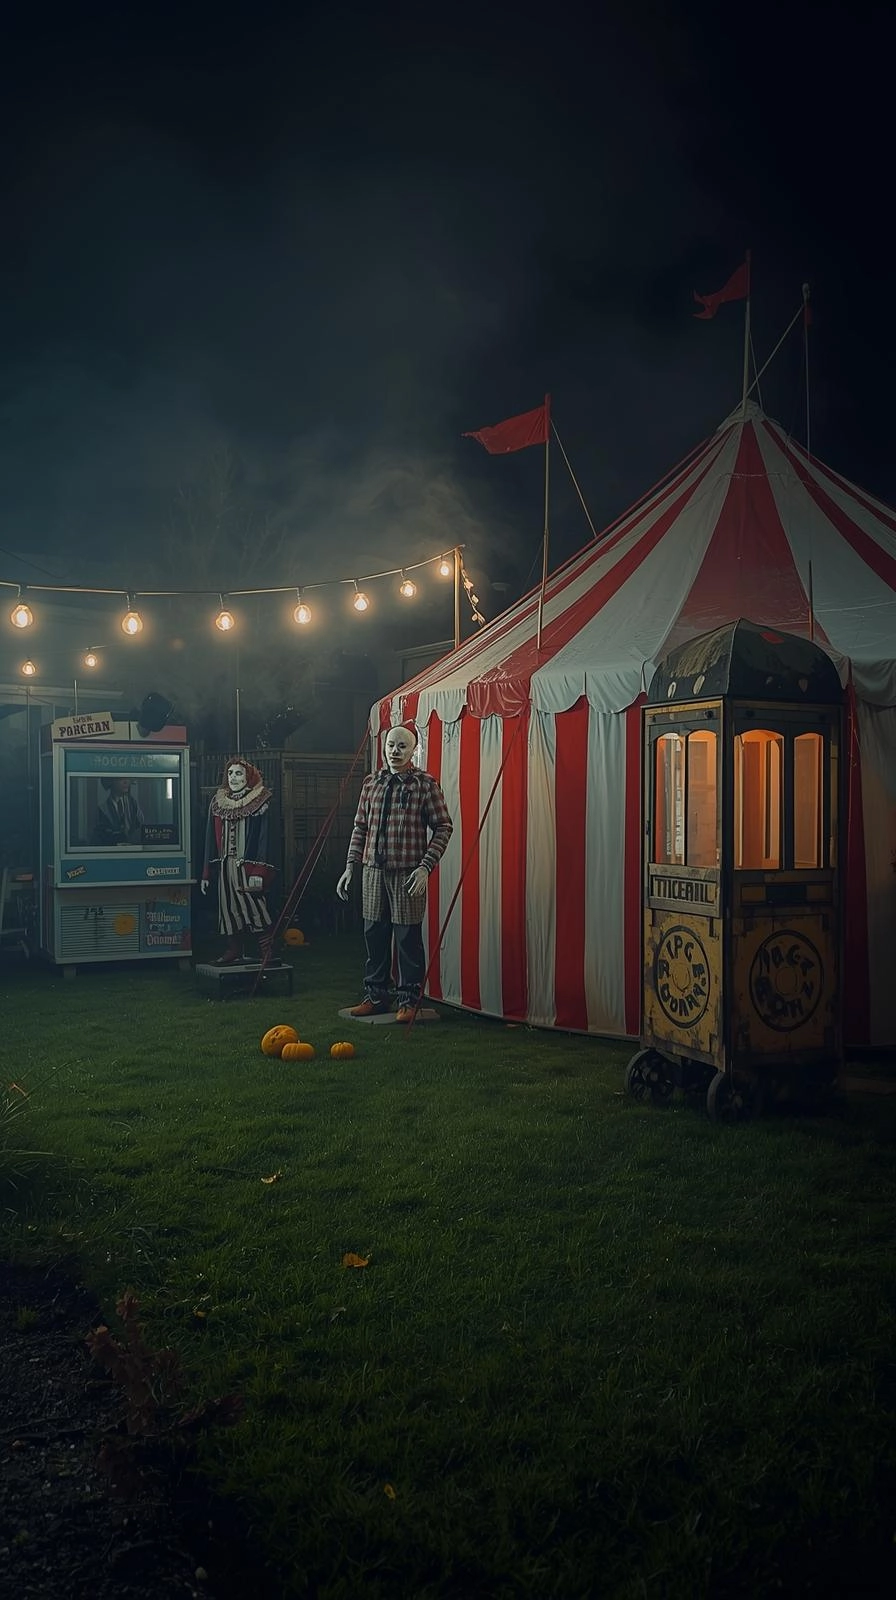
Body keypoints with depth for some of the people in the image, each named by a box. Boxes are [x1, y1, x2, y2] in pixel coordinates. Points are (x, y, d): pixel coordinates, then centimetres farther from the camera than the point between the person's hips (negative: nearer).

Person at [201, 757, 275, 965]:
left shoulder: (260, 802, -5)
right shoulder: (217, 801, 11)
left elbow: (264, 838, -10)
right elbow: (211, 838, 13)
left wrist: (258, 872, -18)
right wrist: (207, 873, 10)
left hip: (248, 865, -5)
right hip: (225, 866, 5)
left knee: (253, 906, -8)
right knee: (229, 907, 7)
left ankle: (265, 947, 1)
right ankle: (234, 948, 15)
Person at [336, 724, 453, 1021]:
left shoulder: (425, 783, -3)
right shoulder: (371, 782, 10)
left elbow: (443, 827, -5)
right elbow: (360, 826, 15)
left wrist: (425, 867, -13)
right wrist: (350, 866, 9)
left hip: (408, 874, -4)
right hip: (373, 871, 4)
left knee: (408, 938, 1)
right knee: (374, 935, 10)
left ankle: (409, 1000, 12)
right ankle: (375, 996, 22)